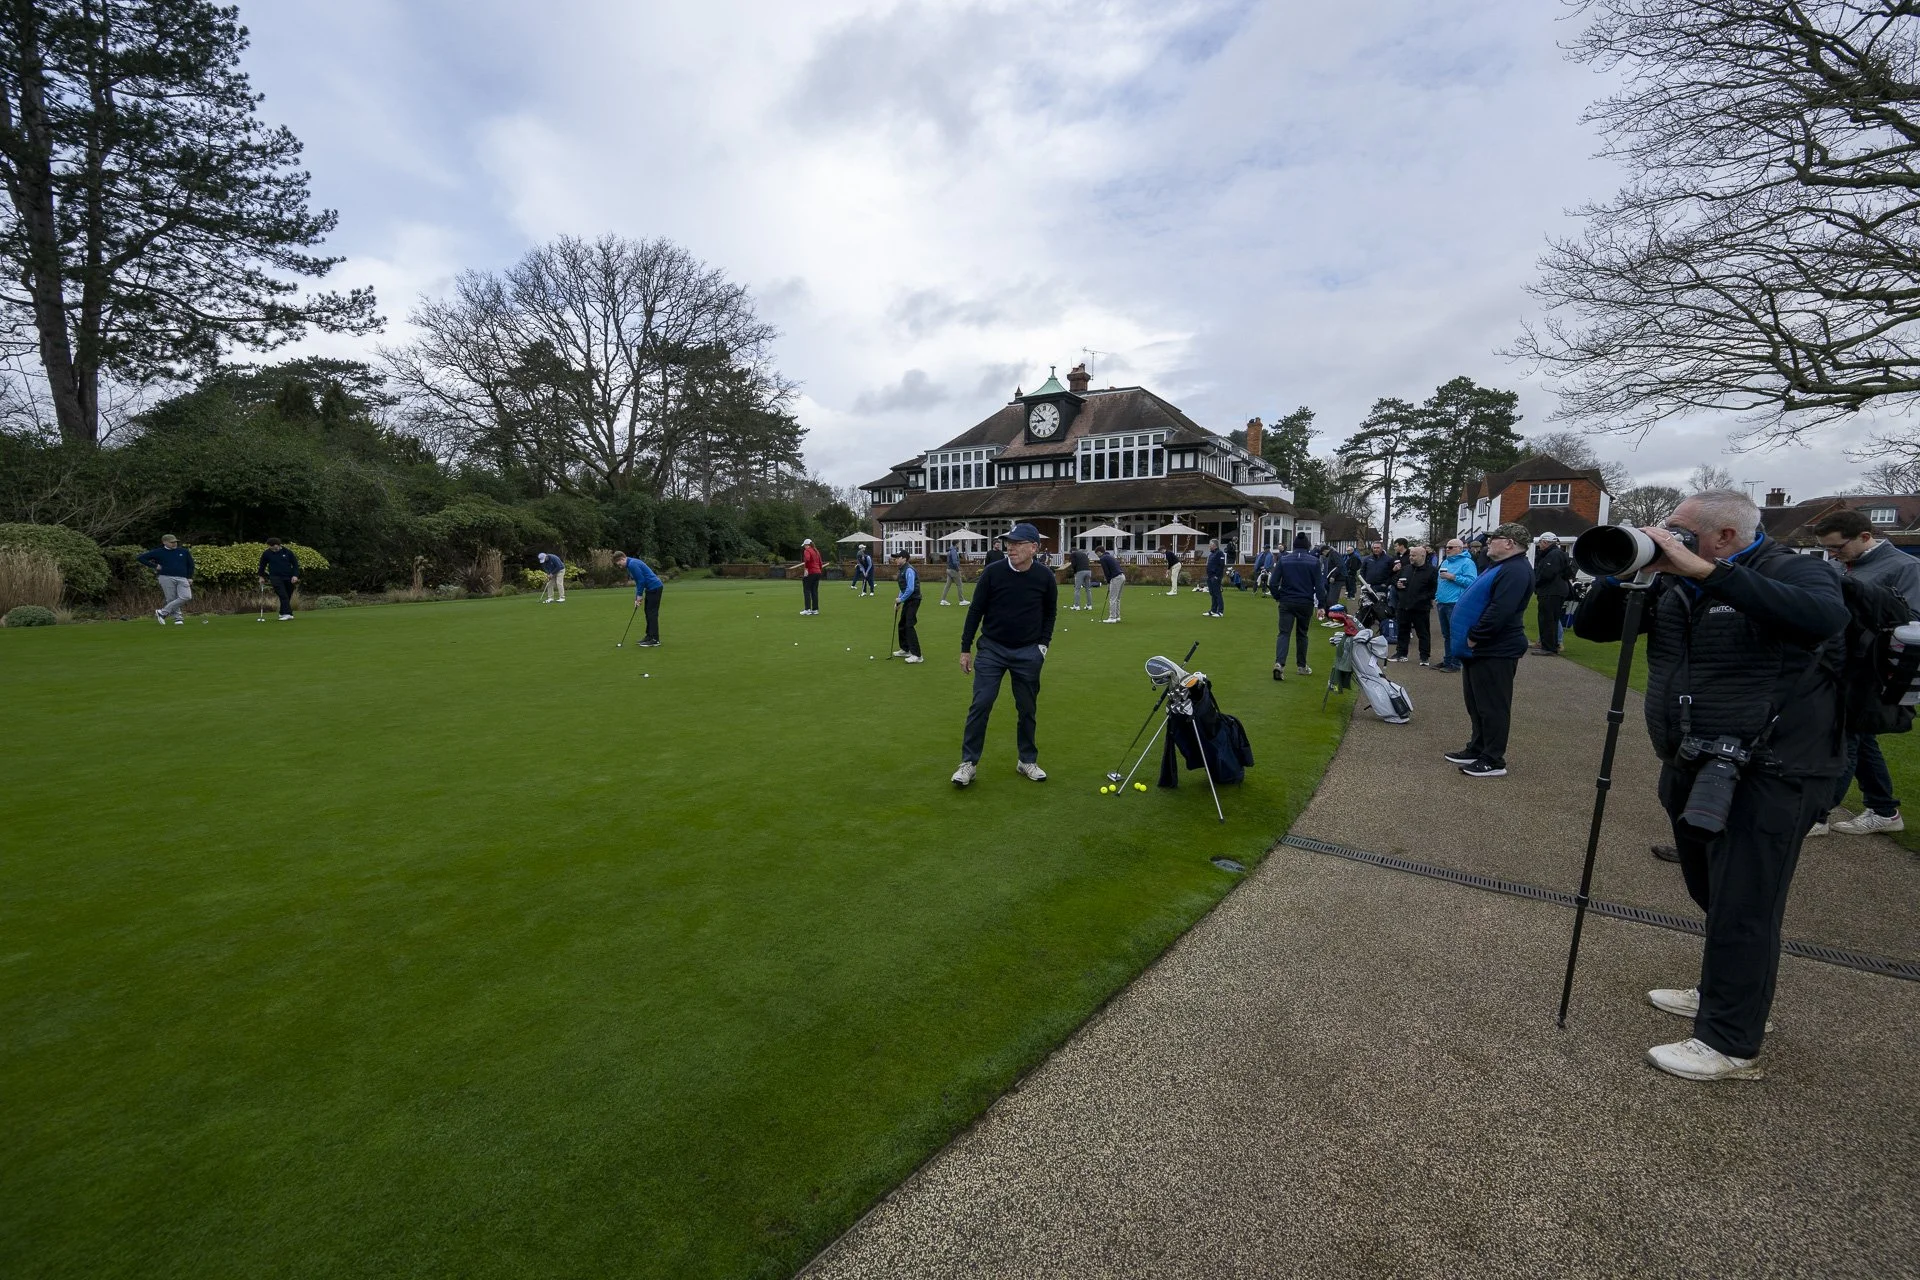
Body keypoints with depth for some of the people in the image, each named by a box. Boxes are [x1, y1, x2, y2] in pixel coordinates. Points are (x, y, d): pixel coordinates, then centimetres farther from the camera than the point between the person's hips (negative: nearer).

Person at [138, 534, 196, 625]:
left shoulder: (184, 552, 12)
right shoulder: (158, 552, 5)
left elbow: (190, 564, 18)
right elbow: (140, 557, 10)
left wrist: (190, 577, 10)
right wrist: (154, 566, 0)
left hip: (182, 578, 2)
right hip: (166, 577, -2)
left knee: (186, 597, -13)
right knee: (171, 599, -4)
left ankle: (162, 612, -1)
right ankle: (178, 618, 3)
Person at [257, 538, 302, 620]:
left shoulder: (287, 552, 1)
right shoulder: (266, 554, 1)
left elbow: (295, 564, 6)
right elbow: (262, 565, 15)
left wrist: (295, 575, -4)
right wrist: (261, 577, 16)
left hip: (288, 578, 2)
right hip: (275, 577, -2)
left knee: (288, 597, 6)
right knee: (283, 596, -16)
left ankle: (282, 613, 21)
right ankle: (287, 614, -24)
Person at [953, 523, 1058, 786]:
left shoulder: (1045, 578, -6)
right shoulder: (993, 572, -11)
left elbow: (1050, 613, 11)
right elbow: (975, 611, -3)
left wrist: (1043, 643, 3)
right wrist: (965, 648, -2)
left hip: (1028, 653, 2)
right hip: (992, 649, -1)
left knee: (1028, 709, 9)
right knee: (980, 704, -6)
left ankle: (1028, 761, 25)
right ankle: (968, 763, 5)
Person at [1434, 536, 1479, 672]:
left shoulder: (1467, 562, -7)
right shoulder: (1445, 562, 19)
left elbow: (1471, 582, -18)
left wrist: (1453, 577, -20)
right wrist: (1436, 598, 19)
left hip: (1456, 604, -8)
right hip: (1442, 603, 8)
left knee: (1455, 635, -5)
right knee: (1446, 635, 14)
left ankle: (1455, 663, 0)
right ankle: (1447, 661, 21)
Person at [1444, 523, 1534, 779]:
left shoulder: (1515, 571, -18)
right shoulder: (1500, 566, 18)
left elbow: (1499, 612, -28)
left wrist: (1473, 638, -20)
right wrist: (1470, 640, 18)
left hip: (1494, 651, -11)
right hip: (1480, 649, 11)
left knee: (1492, 706, -3)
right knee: (1476, 704, 17)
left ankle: (1493, 760, 4)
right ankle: (1477, 749, 27)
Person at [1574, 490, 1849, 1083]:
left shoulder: (1793, 571, -11)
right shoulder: (1672, 586, 5)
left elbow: (1824, 618, -33)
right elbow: (1589, 627, 5)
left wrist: (1703, 570, -33)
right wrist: (1620, 574, -11)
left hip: (1769, 776, -7)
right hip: (1694, 770, 7)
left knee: (1742, 910, 0)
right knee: (1712, 897, 21)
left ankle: (1730, 1043, 12)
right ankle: (1718, 994, 39)